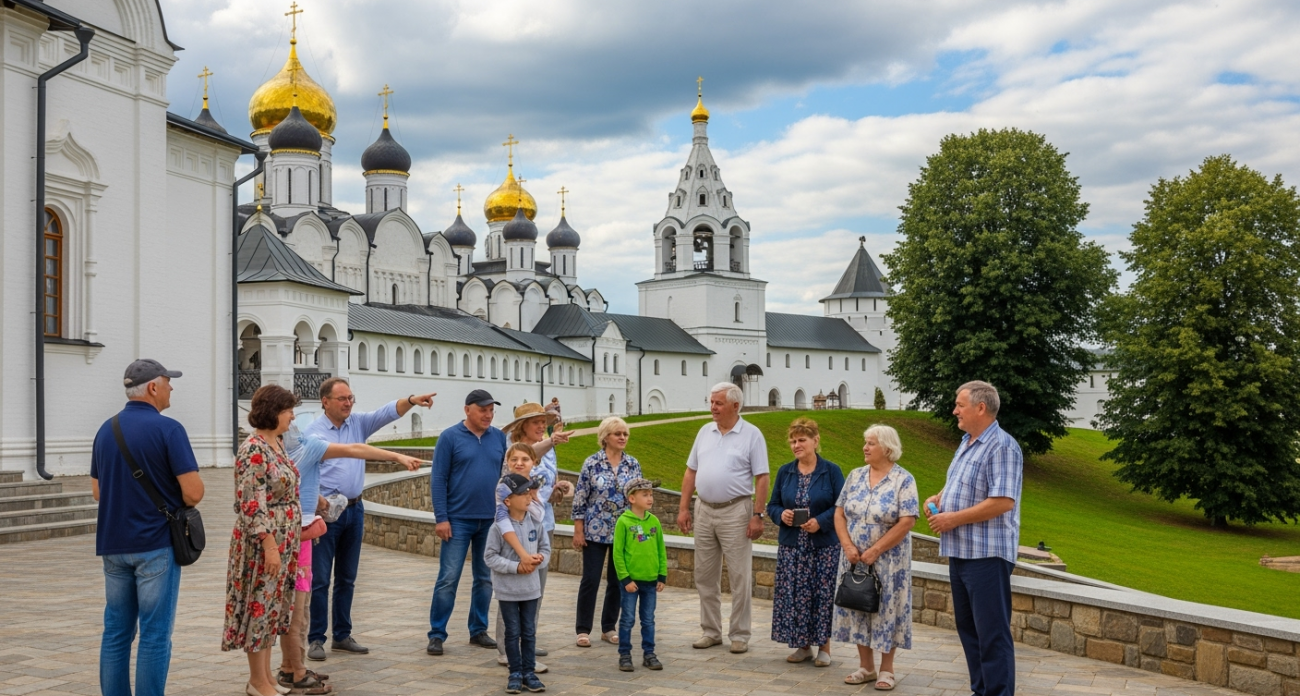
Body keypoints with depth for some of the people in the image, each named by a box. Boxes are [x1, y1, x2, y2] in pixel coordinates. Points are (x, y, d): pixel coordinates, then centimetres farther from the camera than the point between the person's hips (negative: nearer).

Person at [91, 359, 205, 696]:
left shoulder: (106, 430, 8)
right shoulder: (167, 429, -13)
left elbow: (97, 490, 16)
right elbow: (193, 492, -17)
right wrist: (181, 502, 4)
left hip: (113, 544, 6)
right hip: (155, 543, -6)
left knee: (116, 632, 12)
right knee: (155, 635, -1)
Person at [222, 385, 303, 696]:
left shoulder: (275, 444, 10)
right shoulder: (254, 451, -18)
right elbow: (252, 505, -22)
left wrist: (303, 523, 18)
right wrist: (269, 545, -23)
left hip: (282, 541, 9)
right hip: (263, 542, -9)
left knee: (272, 606, 14)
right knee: (259, 605, 1)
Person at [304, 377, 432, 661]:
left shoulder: (358, 423, 7)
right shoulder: (312, 432, -7)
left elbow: (387, 412, -7)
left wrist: (411, 401, -25)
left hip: (355, 510, 6)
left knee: (347, 578, 13)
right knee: (320, 579, -1)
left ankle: (342, 635, 22)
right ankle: (316, 639, 8)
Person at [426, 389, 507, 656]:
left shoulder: (499, 438, 6)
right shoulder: (450, 437, -4)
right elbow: (438, 479, -5)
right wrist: (441, 518, -10)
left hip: (491, 520, 4)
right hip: (458, 520, -4)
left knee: (485, 578, 10)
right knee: (448, 579, -2)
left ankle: (479, 631, 21)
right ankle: (436, 634, 6)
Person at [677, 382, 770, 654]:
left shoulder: (751, 435, -5)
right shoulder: (705, 432, 9)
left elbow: (762, 478, -8)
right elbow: (691, 472, 12)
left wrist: (757, 515, -14)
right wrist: (684, 508, 6)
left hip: (735, 512, -5)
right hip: (704, 510, 5)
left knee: (739, 577, 1)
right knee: (705, 576, 11)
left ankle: (739, 635, 10)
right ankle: (711, 631, 22)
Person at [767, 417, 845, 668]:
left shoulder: (831, 471, -3)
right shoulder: (785, 472, 7)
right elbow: (772, 506, 11)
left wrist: (821, 521, -20)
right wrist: (781, 514, -11)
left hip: (824, 547, -3)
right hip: (791, 546, 3)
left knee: (823, 595, 0)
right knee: (794, 596, 4)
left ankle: (824, 647, 14)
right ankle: (803, 646, 19)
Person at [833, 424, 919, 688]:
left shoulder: (903, 480, -9)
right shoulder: (855, 476, 5)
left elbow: (906, 522, -15)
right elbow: (840, 512, 5)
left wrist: (875, 551, -17)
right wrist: (848, 546, -10)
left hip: (888, 560, -5)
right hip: (855, 558, 5)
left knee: (886, 609, 1)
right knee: (858, 607, 8)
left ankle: (887, 669, 13)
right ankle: (866, 666, 20)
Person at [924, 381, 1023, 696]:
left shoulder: (1002, 446, -16)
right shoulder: (967, 442, 14)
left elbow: (1002, 502, -24)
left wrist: (953, 519, -20)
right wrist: (937, 498, 6)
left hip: (986, 554, -10)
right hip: (960, 551, 10)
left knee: (992, 632, -4)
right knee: (968, 627, 15)